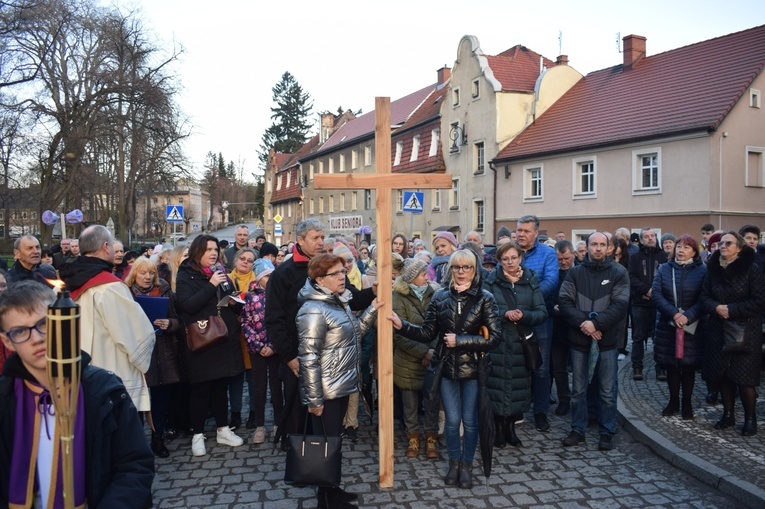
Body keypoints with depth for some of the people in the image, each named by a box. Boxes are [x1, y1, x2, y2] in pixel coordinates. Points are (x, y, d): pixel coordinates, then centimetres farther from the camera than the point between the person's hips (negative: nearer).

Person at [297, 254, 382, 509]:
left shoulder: (339, 302, 8)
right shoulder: (314, 311, -20)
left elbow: (352, 335, 12)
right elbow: (308, 359, -22)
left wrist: (372, 310, 5)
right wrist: (314, 399, -21)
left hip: (341, 387, 9)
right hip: (326, 392, -9)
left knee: (333, 441, 20)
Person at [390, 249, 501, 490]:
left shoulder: (484, 298, -7)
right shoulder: (440, 296, 1)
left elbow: (494, 337, -13)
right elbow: (428, 333, 1)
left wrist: (459, 340, -18)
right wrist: (402, 325, -13)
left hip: (472, 369, -1)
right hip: (447, 368, 2)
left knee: (469, 420, 9)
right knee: (452, 420, 9)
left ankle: (467, 465, 29)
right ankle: (454, 463, 30)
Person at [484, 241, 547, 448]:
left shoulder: (530, 281, 6)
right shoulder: (491, 281, 1)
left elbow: (542, 312, 1)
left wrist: (524, 315, -16)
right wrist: (505, 313, -21)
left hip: (522, 343, 2)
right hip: (497, 343, -2)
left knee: (519, 384, 5)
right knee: (497, 384, -2)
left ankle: (511, 427, 21)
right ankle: (499, 428, 15)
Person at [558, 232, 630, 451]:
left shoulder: (618, 273, 0)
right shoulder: (575, 273, 5)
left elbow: (620, 305, -8)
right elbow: (564, 301, -3)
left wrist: (596, 322, -18)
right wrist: (583, 323, -16)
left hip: (606, 339, -1)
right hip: (579, 338, 2)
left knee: (608, 390, 6)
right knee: (578, 389, 10)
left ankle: (607, 433, 18)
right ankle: (577, 430, 22)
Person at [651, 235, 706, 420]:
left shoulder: (702, 271, -1)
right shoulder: (664, 269, 4)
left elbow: (704, 300, -8)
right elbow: (656, 295, -5)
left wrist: (687, 316, -21)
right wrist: (674, 314, -17)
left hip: (692, 327, -2)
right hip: (667, 325, 2)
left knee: (688, 365, 6)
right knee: (670, 364, 8)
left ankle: (687, 403, 19)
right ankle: (673, 401, 22)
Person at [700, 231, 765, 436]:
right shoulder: (713, 269, 6)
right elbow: (705, 297, 7)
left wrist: (731, 310, -17)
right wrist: (716, 307, -13)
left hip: (745, 331, -4)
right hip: (719, 330, 4)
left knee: (744, 377, -1)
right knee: (722, 374, 8)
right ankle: (728, 414, 23)